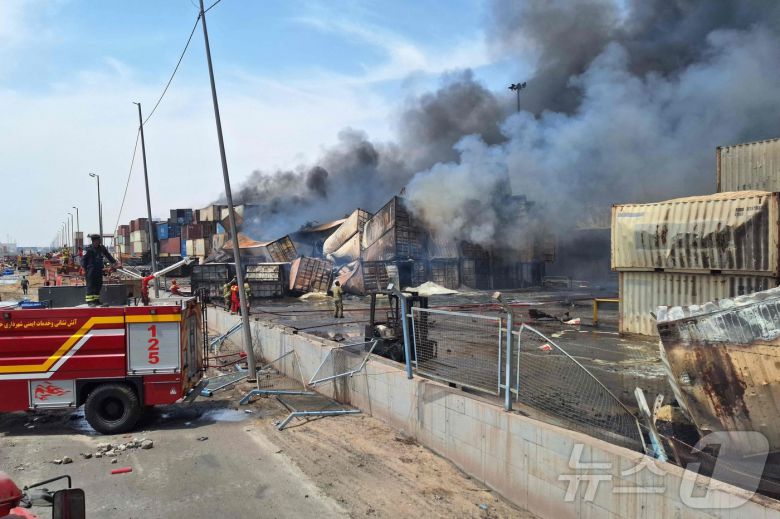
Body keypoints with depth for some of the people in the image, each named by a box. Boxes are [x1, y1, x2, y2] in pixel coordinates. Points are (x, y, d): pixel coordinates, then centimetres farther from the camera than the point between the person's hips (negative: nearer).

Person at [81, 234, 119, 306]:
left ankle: (96, 300, 18)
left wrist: (115, 263, 13)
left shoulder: (102, 248, 11)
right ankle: (90, 300, -8)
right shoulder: (89, 249, -5)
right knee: (90, 286, -8)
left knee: (98, 285, 9)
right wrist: (84, 269, -11)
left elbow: (108, 256, 18)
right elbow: (83, 259, -5)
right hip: (91, 270, -6)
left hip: (99, 270, 6)